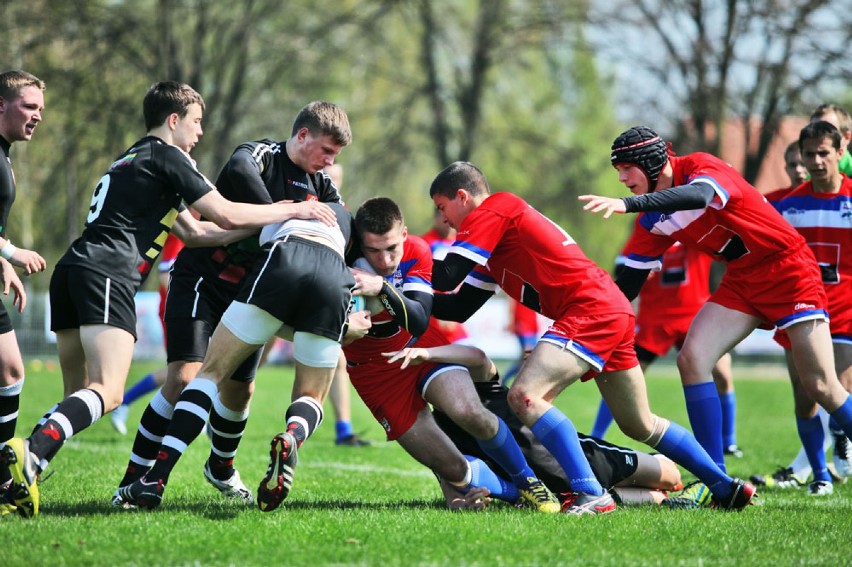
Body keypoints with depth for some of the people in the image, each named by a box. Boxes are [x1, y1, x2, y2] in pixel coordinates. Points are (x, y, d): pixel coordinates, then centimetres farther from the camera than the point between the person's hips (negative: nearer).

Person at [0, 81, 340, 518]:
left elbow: (193, 233, 33)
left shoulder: (134, 160, 31)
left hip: (71, 270, 9)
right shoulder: (165, 156, 3)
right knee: (107, 392, -20)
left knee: (80, 396, 11)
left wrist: (267, 220, 31)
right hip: (107, 273, -9)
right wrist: (290, 211, 13)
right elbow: (226, 216, 0)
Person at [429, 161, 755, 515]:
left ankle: (592, 496, -26)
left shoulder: (493, 210, -5)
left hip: (590, 310, -10)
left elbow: (447, 277, -12)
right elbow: (460, 307, 22)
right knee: (640, 426, 19)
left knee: (524, 396, -20)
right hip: (613, 312, 10)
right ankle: (726, 487, 27)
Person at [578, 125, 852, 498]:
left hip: (788, 269, -7)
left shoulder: (701, 167, -20)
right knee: (691, 358, -13)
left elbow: (699, 195, -44)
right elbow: (628, 282, 5)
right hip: (741, 281, 7)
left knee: (820, 388, -11)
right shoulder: (653, 219, 1)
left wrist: (626, 204, -56)